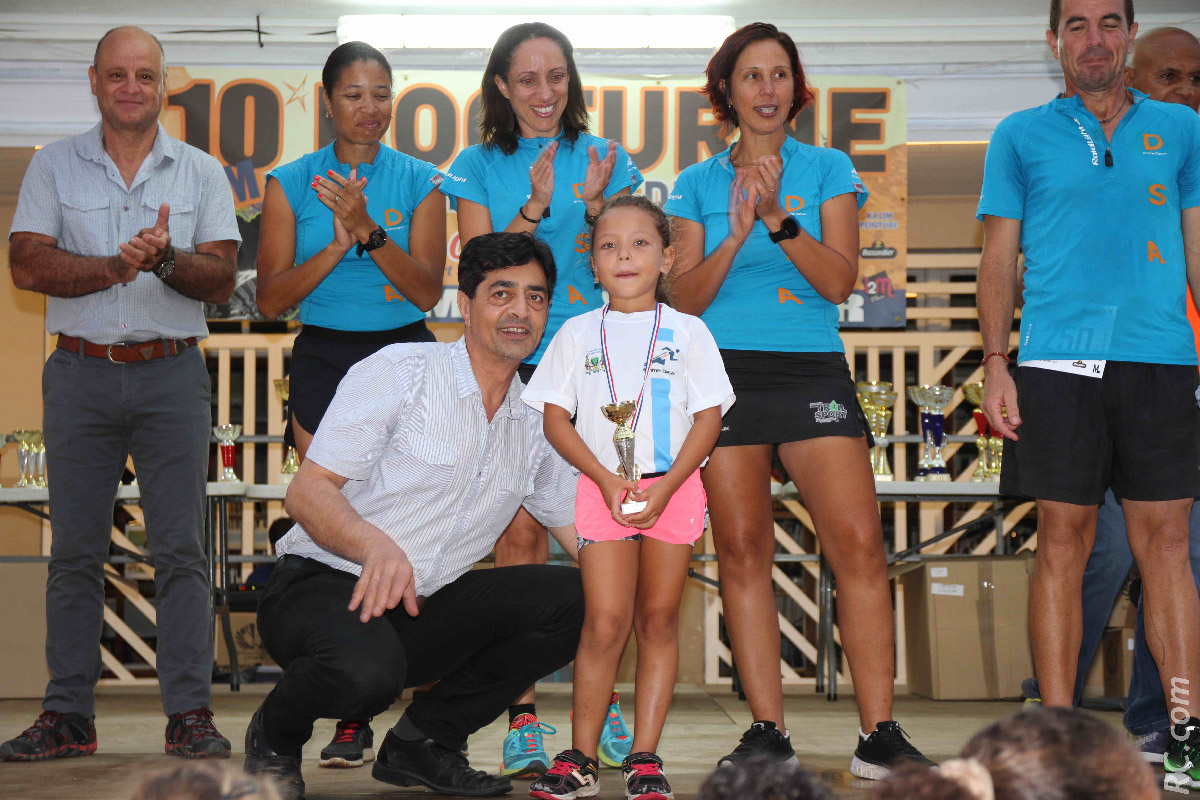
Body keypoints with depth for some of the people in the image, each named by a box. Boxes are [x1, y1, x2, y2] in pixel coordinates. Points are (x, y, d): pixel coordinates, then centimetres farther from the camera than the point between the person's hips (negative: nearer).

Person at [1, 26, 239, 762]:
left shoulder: (202, 172, 8)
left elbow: (221, 279, 0)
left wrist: (165, 260, -20)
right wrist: (116, 267, -16)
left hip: (172, 376, 0)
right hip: (81, 375, 0)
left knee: (182, 548, -3)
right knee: (76, 549, 3)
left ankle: (191, 714, 1)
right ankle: (68, 716, 10)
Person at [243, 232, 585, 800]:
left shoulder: (535, 423, 11)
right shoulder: (400, 371, -7)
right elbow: (306, 492, -13)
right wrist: (376, 544, -34)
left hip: (420, 612, 6)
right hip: (322, 585, -5)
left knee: (569, 598, -16)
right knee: (366, 669, -39)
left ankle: (424, 740, 0)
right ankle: (274, 737, -2)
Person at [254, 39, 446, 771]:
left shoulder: (420, 182, 3)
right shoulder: (293, 183, 5)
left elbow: (429, 289, -6)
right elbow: (272, 297, -1)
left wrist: (370, 231, -19)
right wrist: (336, 249, -16)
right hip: (324, 360, 1)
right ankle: (352, 716, 3)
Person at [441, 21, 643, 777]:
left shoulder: (604, 160, 9)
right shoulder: (480, 167, 7)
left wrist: (595, 206, -13)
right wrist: (535, 207, -15)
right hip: (512, 366, -1)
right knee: (522, 531, -5)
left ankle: (600, 699, 14)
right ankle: (522, 717, -1)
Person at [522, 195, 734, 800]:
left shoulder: (687, 332, 4)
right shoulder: (578, 333, 6)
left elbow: (708, 416, 0)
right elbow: (555, 416, 4)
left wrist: (665, 488, -11)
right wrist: (605, 478, -9)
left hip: (673, 488, 1)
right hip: (602, 488, 0)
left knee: (659, 620, 3)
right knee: (604, 623, -8)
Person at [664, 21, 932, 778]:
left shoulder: (828, 169, 9)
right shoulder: (698, 184, 11)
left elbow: (840, 281, -2)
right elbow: (685, 299, 4)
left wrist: (778, 218, -15)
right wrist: (736, 235, -11)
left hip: (813, 371, -1)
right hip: (725, 374, 1)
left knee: (859, 543, -12)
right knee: (743, 549, -3)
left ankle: (880, 733, -7)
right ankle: (768, 732, 3)